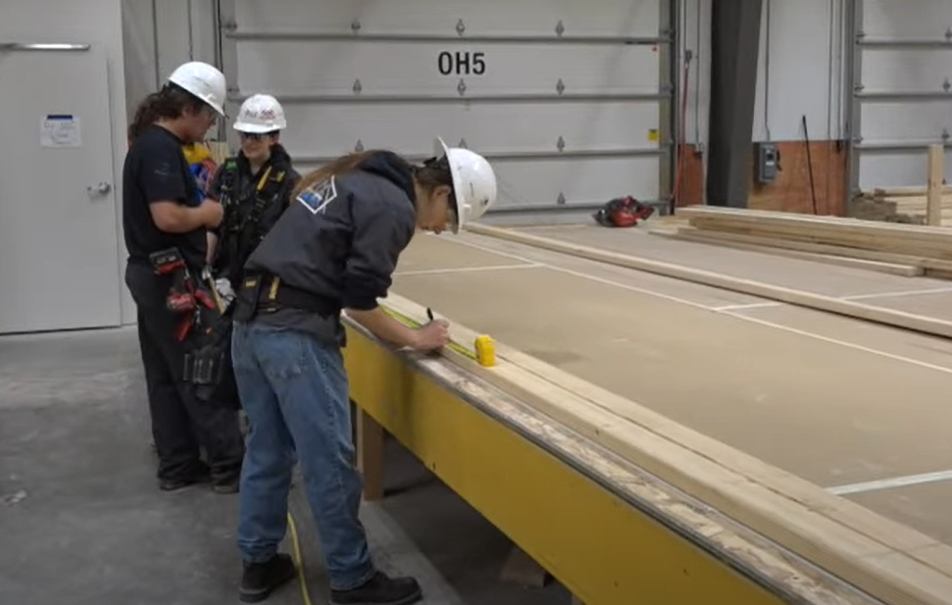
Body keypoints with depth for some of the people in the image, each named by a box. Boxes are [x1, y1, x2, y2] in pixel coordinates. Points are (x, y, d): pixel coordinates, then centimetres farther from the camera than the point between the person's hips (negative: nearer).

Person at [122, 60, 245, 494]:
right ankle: (230, 466, 5)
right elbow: (167, 216, -28)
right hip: (170, 276, -10)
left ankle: (178, 466, 20)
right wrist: (206, 213, -11)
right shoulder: (161, 148, -19)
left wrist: (197, 203, 9)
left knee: (166, 376, 12)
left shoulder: (149, 141, 13)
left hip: (150, 273, 10)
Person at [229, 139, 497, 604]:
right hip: (294, 330, -10)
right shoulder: (394, 207, -10)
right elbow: (359, 302, -12)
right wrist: (415, 339, 2)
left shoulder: (360, 178, 19)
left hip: (251, 316, 10)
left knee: (268, 448, 19)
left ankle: (258, 562, 30)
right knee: (330, 460, 1)